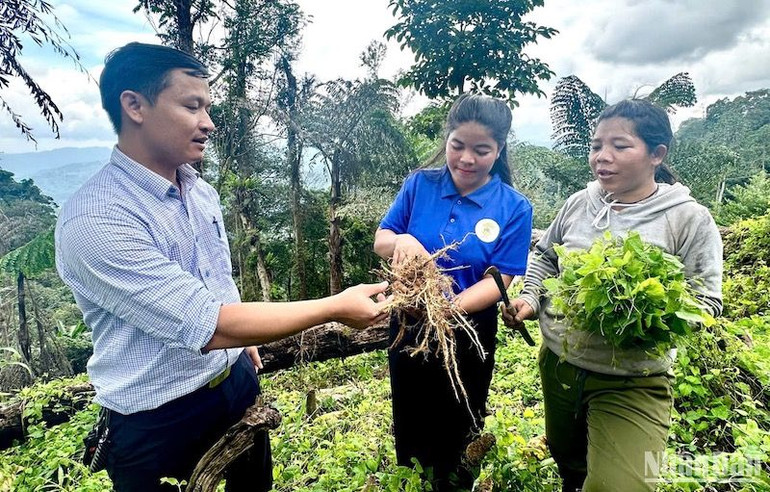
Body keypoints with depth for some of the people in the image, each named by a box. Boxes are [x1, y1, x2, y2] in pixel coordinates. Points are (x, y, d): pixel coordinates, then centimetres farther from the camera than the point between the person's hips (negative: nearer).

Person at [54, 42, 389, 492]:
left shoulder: (202, 192, -1)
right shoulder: (94, 220, -27)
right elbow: (209, 326, -31)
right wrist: (336, 308, -28)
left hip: (238, 383, 7)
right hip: (158, 422, -6)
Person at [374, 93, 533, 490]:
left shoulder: (514, 208, -12)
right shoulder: (419, 185, -7)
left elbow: (498, 280, -17)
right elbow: (380, 240, -5)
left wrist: (452, 306, -35)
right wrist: (400, 241, -29)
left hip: (469, 333, -2)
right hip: (408, 325, 2)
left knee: (457, 434, 20)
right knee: (409, 428, 23)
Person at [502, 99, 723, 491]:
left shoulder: (689, 219, -12)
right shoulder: (579, 203, 0)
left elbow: (706, 300, -10)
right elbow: (544, 257, 12)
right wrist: (530, 298, -5)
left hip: (632, 383, -4)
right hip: (558, 363, 5)